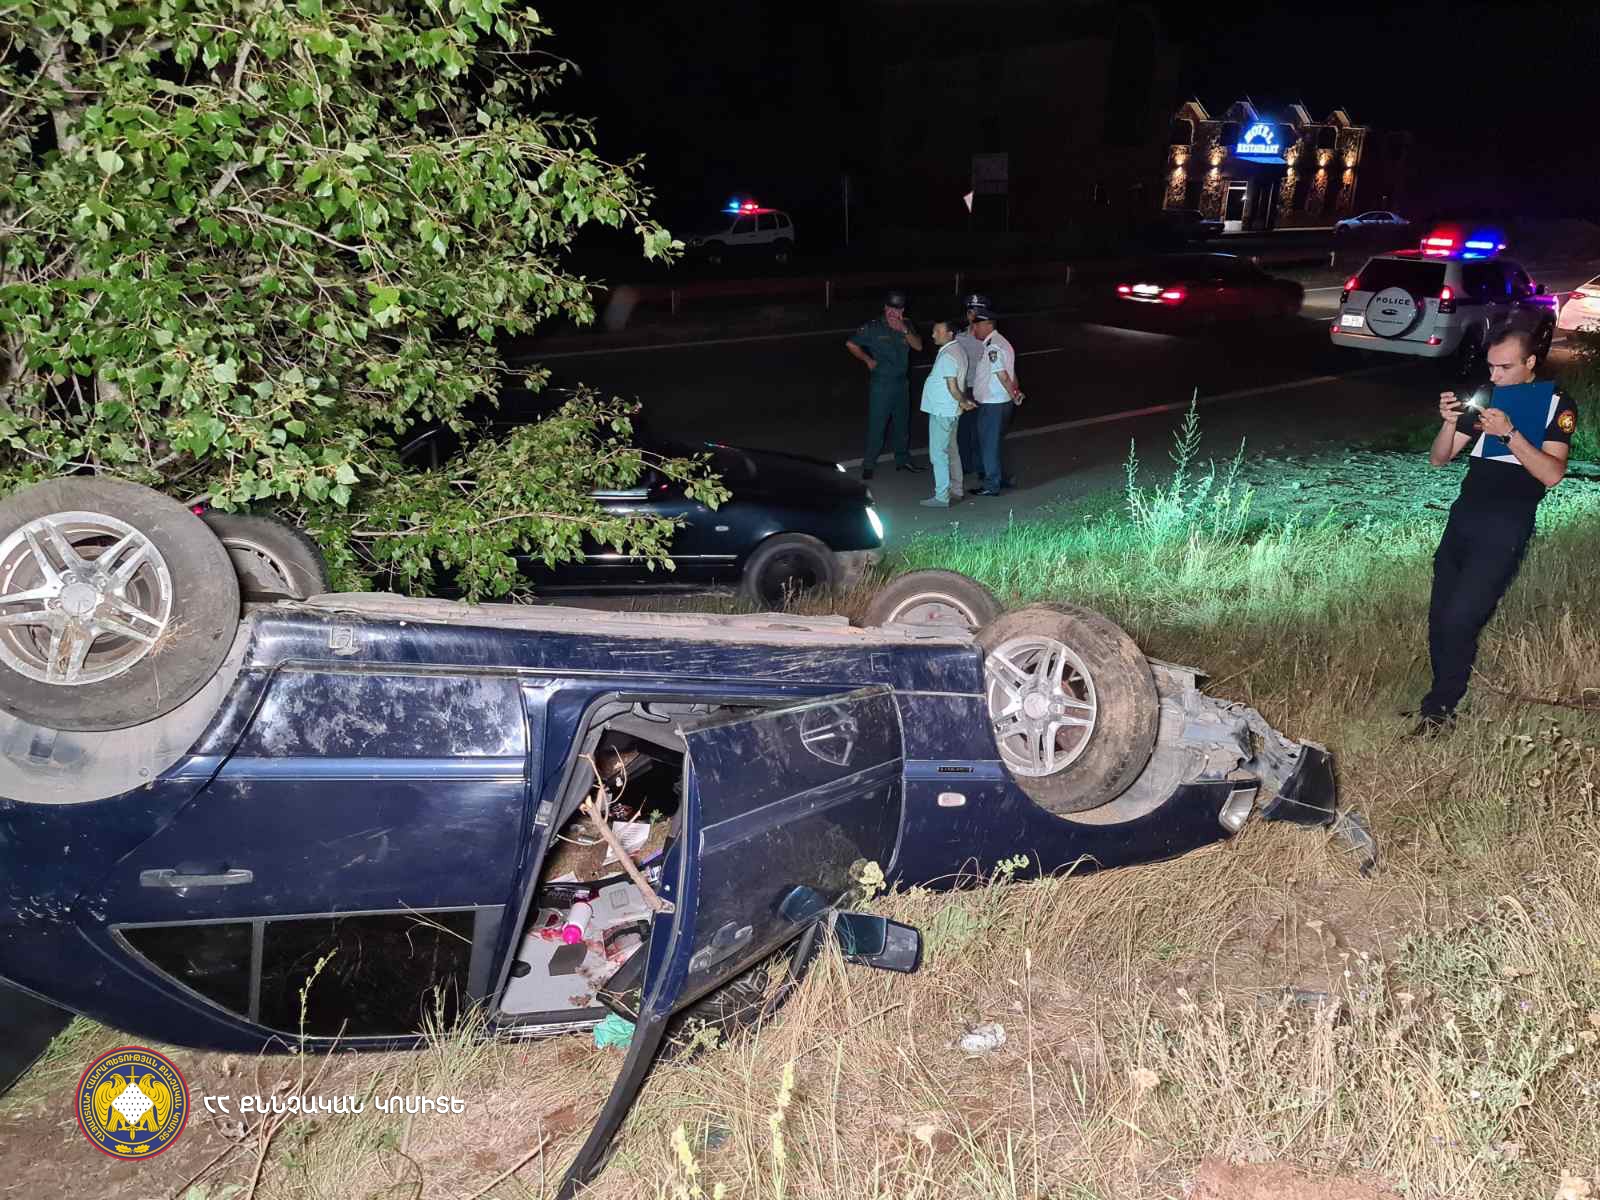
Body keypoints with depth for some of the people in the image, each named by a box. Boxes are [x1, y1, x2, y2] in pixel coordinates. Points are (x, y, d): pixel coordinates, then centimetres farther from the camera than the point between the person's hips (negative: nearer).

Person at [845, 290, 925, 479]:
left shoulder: (907, 325, 5)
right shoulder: (873, 327, -9)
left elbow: (918, 346, -7)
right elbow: (850, 344, -6)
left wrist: (905, 330, -21)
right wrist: (868, 360, -5)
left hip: (902, 383, 5)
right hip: (880, 384, -5)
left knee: (902, 423, 15)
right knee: (876, 425, -5)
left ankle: (903, 459, 29)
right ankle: (868, 464, 3)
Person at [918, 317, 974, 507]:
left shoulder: (947, 356, -22)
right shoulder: (957, 349, 10)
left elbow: (952, 387, -22)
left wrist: (962, 402, -8)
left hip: (942, 412, -10)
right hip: (949, 411, 10)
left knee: (938, 454, -4)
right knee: (951, 450, 18)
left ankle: (941, 497, -1)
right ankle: (956, 490, 28)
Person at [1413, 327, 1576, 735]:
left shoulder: (1556, 405, 0)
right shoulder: (1485, 397, 14)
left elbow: (1552, 474, -12)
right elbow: (1439, 459, 12)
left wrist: (1509, 433, -23)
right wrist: (1450, 423, -7)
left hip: (1506, 528, -5)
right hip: (1463, 518, 5)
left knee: (1458, 619, -12)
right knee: (1439, 618, 5)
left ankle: (1439, 707, 3)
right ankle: (1444, 698, 19)